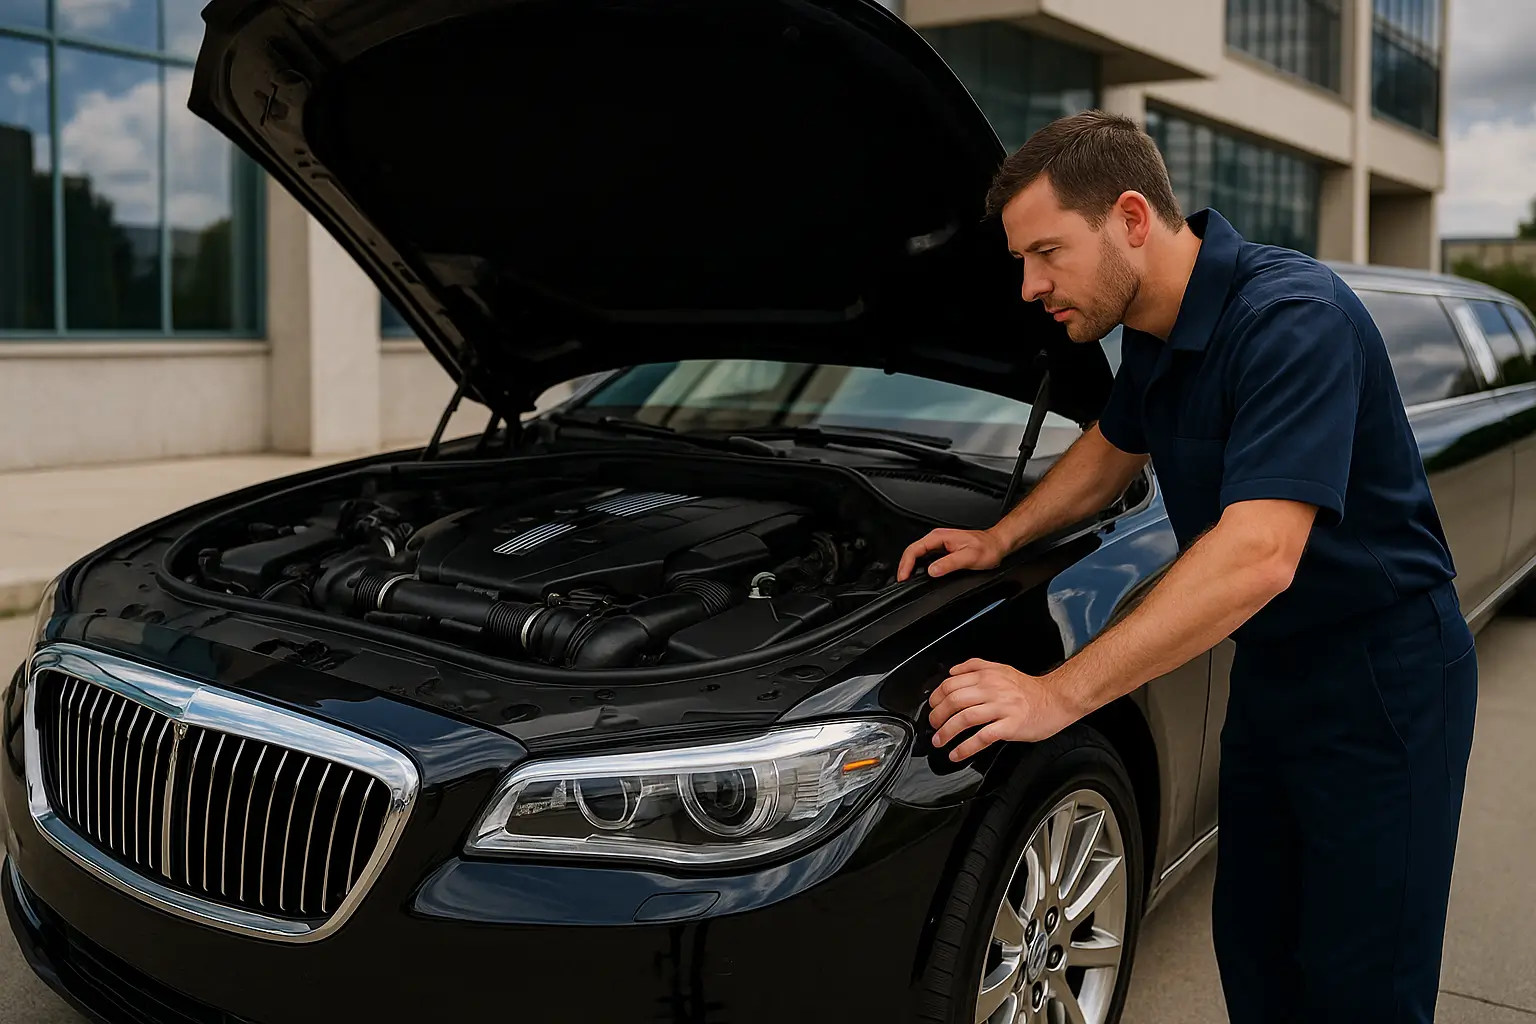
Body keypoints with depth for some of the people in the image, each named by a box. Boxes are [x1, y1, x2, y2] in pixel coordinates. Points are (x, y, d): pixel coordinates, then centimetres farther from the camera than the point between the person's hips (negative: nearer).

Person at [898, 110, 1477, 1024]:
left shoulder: (1292, 318, -27)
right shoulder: (1154, 332, 2)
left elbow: (1258, 556, -37)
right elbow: (1115, 448, 23)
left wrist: (1056, 696, -37)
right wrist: (999, 541, 9)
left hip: (1383, 680, -8)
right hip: (1272, 666, 9)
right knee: (1253, 950, 16)